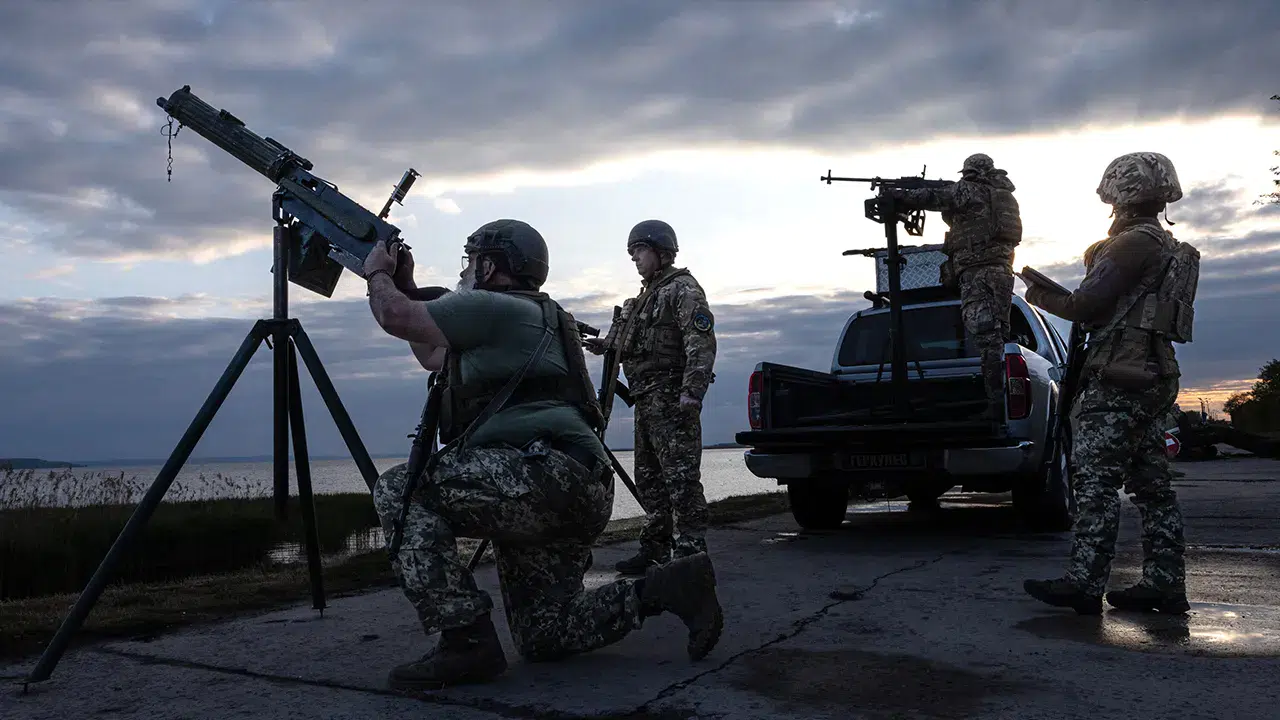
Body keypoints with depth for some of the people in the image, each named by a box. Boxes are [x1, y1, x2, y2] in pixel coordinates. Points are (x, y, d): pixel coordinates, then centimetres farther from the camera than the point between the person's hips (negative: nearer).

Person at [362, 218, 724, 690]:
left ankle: (466, 643, -13)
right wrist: (404, 284, 41)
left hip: (548, 474, -10)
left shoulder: (494, 306, -1)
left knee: (398, 491, -9)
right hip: (581, 494, 10)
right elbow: (434, 356, 40)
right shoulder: (531, 317, 30)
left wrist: (378, 272, 19)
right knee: (543, 637, 13)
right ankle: (666, 589, 9)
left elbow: (396, 318, -2)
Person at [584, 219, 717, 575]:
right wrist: (606, 345, 9)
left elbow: (702, 344, -17)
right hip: (646, 399, 10)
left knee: (681, 475, -9)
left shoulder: (683, 290, -7)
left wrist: (691, 391, -25)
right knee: (648, 476, 13)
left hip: (672, 398, -10)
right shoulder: (646, 295, 23)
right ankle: (656, 547, 22)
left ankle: (691, 548, -5)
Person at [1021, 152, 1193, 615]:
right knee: (1152, 485, 10)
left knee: (1096, 481, -10)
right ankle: (1165, 585, 13)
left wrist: (1041, 297, 2)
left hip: (1118, 377, -10)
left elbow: (1085, 305, -14)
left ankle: (1084, 584, -11)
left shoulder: (1135, 242, -11)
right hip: (1153, 376, 10)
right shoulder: (1169, 247, 21)